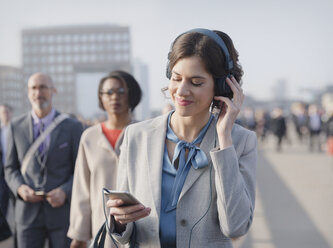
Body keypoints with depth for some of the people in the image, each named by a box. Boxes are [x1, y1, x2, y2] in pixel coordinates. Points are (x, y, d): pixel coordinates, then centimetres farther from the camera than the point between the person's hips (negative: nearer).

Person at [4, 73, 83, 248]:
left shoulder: (72, 127, -1)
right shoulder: (16, 127, 6)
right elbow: (10, 168, 11)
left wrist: (65, 191, -16)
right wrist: (19, 187, -9)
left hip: (62, 211, -1)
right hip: (28, 212, 1)